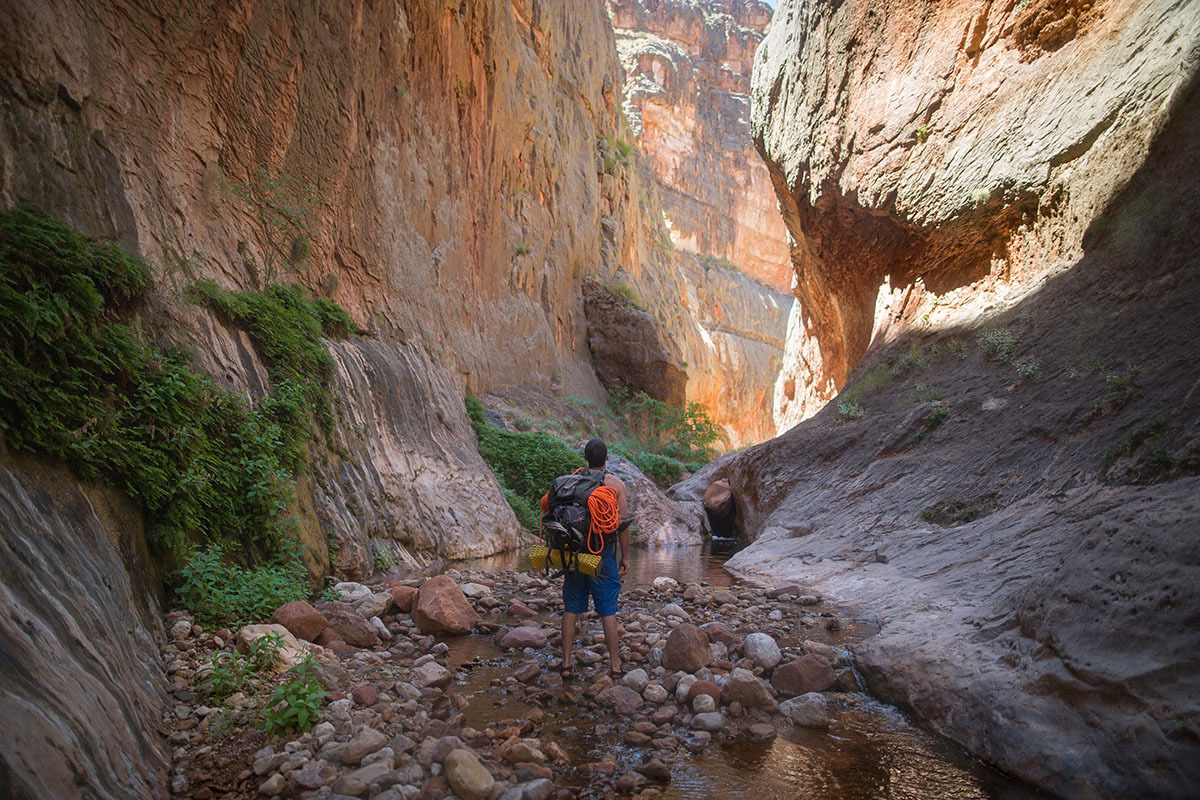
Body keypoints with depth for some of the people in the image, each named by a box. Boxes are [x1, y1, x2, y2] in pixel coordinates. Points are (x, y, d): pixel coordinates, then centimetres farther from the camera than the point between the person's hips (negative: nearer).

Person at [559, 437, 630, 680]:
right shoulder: (616, 484, -3)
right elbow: (623, 523, -5)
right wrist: (625, 556, 3)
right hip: (603, 552, -2)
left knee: (571, 607, 10)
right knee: (608, 609, 6)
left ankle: (566, 662, 11)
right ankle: (615, 664, 12)